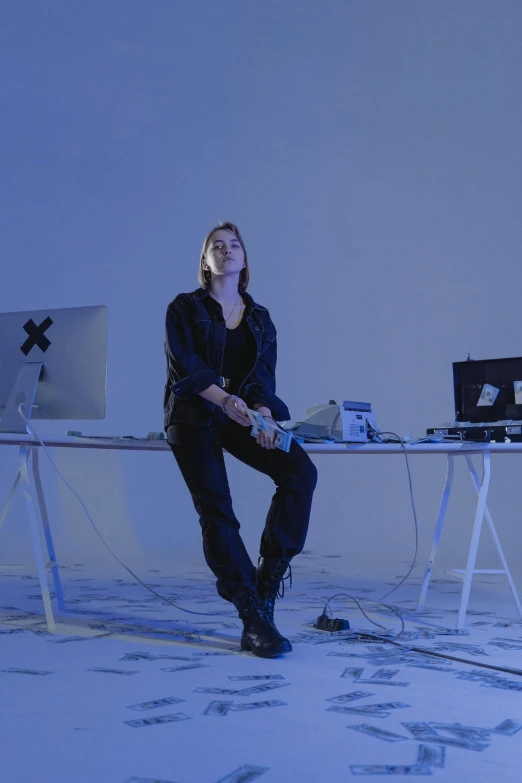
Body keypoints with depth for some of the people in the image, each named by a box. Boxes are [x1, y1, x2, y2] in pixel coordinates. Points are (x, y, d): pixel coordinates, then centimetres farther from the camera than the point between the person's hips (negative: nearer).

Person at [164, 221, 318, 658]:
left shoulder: (260, 318, 17)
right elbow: (184, 365, -7)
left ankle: (270, 574, -11)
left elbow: (264, 372, 4)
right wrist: (225, 399, -23)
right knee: (217, 513, -11)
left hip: (242, 414, 3)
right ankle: (255, 620, -7)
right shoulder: (185, 308, 7)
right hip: (194, 417, -3)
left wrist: (262, 408, -18)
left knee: (301, 471, -22)